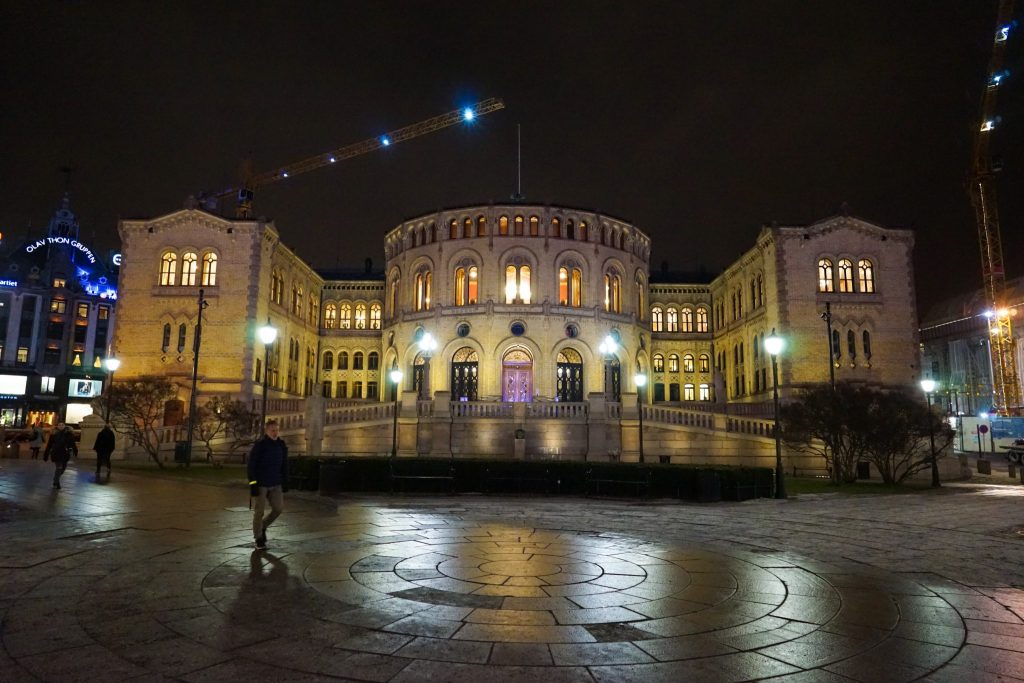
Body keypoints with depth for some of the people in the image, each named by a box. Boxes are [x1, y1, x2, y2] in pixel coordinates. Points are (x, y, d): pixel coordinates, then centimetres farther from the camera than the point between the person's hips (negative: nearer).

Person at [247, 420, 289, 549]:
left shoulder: (281, 446, 6)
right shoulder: (259, 445, -10)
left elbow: (284, 465, 14)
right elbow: (252, 465, -11)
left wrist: (285, 482, 11)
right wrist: (253, 484, -15)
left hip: (275, 485, 5)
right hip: (261, 484, -5)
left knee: (279, 508, 2)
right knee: (259, 511, 3)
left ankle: (263, 526, 26)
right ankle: (258, 538, 18)